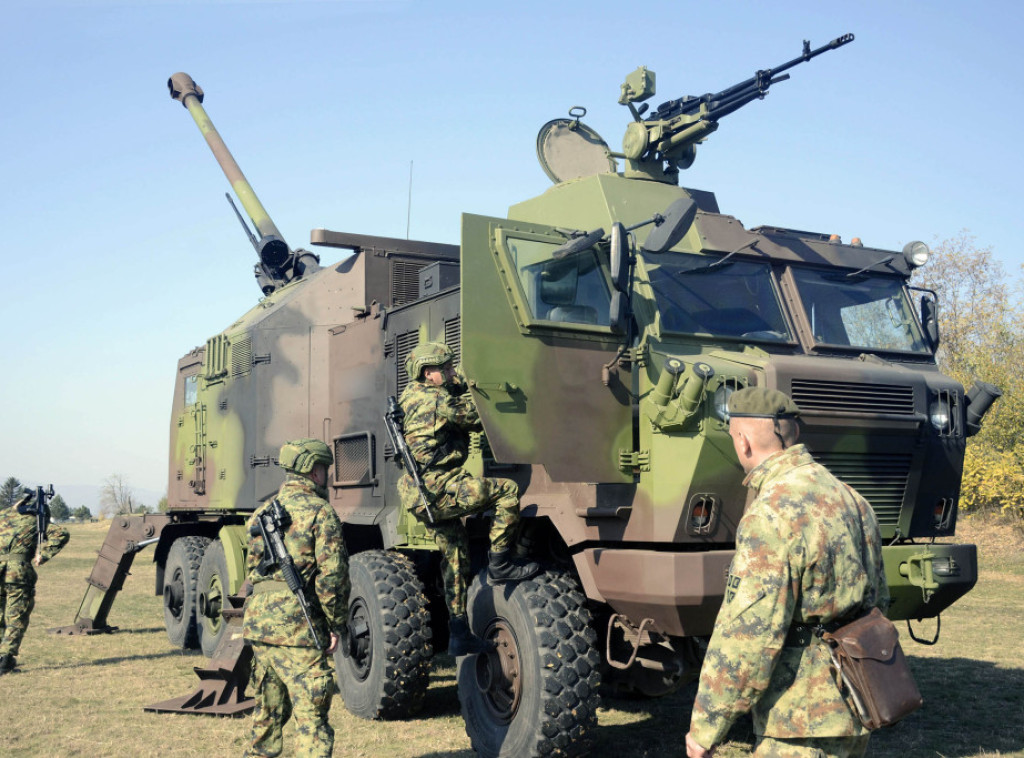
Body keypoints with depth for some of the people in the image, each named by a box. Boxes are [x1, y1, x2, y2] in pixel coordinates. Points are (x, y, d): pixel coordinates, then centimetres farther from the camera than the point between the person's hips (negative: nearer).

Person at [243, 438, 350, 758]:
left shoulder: (263, 511, 14)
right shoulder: (319, 512, -8)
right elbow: (332, 575, -13)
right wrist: (337, 624, -5)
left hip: (256, 622, 7)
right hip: (297, 628, -7)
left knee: (268, 712, 21)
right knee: (312, 719, -3)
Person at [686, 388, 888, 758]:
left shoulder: (773, 515, -21)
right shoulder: (846, 496, 10)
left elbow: (747, 636, -24)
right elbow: (877, 599, 18)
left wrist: (704, 728, -16)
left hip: (806, 728, -9)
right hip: (852, 712, 9)